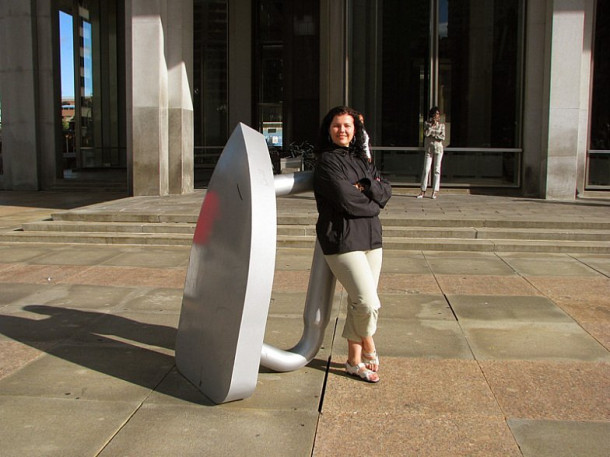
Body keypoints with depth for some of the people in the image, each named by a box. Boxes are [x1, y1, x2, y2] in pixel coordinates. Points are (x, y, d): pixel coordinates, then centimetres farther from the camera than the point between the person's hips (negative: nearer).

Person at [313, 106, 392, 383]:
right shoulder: (327, 161, -5)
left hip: (370, 237, 7)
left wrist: (364, 188, -10)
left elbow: (386, 191, 8)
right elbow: (346, 200, -16)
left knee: (359, 304, 10)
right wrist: (373, 202, -1)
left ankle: (355, 361, 23)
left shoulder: (361, 160, 17)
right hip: (342, 239, -7)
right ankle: (369, 352, 16)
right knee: (369, 303, -9)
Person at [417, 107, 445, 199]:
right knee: (426, 170, -5)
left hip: (438, 148, 1)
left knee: (437, 170, -1)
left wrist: (432, 134, -9)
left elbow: (442, 137, -4)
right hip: (428, 148, 0)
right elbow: (426, 133, -10)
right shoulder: (427, 123, 7)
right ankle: (423, 191, -1)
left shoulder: (441, 125, 8)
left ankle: (435, 191, 2)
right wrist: (433, 125, -10)